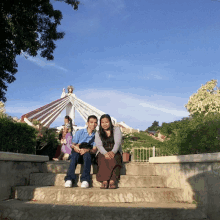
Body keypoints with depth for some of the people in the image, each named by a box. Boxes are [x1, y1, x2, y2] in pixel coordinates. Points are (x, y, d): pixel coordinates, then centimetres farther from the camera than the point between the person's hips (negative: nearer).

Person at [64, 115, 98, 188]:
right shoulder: (79, 132, 12)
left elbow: (94, 150, -4)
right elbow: (73, 144, 5)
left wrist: (87, 150, -27)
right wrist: (75, 147, -20)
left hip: (88, 154, 0)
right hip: (77, 153, 1)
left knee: (87, 154, -35)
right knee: (75, 153, -34)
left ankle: (85, 180, -43)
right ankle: (69, 179, -41)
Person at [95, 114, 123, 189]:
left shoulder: (116, 129, 12)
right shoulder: (98, 133, 15)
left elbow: (117, 142, -5)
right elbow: (99, 145, -3)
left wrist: (113, 152, -26)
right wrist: (106, 153, -25)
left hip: (115, 152, 0)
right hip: (103, 153, 1)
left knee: (114, 160, -35)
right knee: (103, 160, -34)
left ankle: (112, 181, -44)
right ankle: (104, 181, -43)